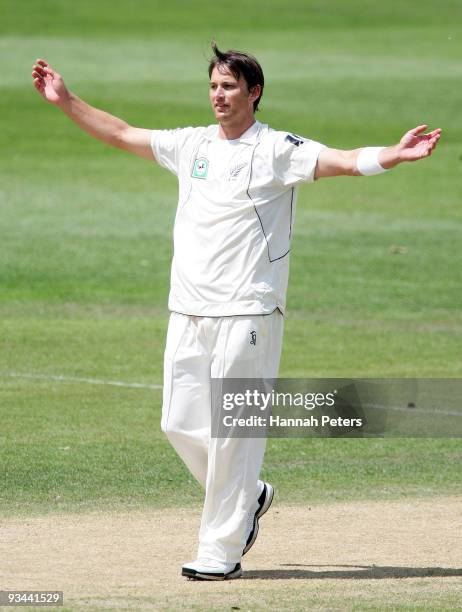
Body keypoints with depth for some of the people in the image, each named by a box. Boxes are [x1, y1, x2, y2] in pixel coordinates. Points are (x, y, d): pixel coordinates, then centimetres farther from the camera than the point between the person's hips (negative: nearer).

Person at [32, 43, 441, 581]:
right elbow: (122, 135, 23)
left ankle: (221, 552, 1)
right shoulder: (192, 145, 13)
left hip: (246, 314, -6)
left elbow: (345, 161, -18)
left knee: (231, 432, -6)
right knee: (180, 424, 7)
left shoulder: (277, 150, -5)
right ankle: (248, 497, 30)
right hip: (187, 312, 6)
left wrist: (394, 155, -36)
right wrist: (66, 102, 22)